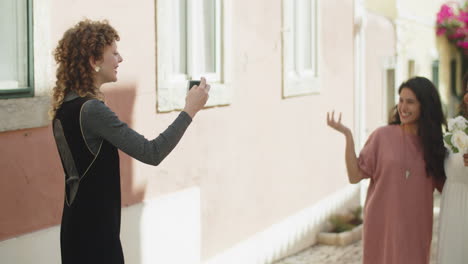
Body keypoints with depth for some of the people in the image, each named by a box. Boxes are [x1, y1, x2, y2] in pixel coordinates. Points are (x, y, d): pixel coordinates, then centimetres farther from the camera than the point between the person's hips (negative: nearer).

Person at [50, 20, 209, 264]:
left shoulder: (66, 106, 7)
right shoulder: (91, 110, -21)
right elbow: (152, 153, -24)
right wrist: (190, 110, -17)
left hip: (80, 225, 9)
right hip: (94, 231, -9)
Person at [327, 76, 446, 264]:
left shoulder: (433, 142, 2)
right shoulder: (382, 136, -5)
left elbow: (445, 185, 8)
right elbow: (355, 176, -8)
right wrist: (347, 135, -14)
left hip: (416, 227, 2)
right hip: (382, 224, -2)